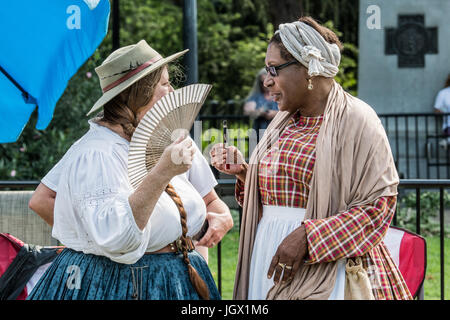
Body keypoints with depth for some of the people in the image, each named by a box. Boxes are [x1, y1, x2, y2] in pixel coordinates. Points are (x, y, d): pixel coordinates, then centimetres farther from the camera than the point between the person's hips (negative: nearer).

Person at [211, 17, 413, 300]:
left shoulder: (355, 119, -8)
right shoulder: (284, 123, 15)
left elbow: (379, 205, -15)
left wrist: (306, 236, -21)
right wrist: (243, 171, 5)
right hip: (269, 258, 7)